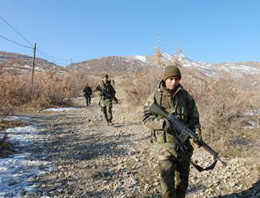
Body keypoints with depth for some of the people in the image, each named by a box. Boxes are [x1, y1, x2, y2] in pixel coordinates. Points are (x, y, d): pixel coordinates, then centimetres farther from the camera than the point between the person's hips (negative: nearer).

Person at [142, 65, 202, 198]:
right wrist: (163, 123, -23)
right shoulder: (156, 96, -6)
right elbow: (146, 118, -8)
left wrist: (196, 132, -15)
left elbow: (193, 117, 3)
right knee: (167, 180, -3)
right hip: (164, 145, -3)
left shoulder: (185, 96, 2)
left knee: (183, 179, 17)